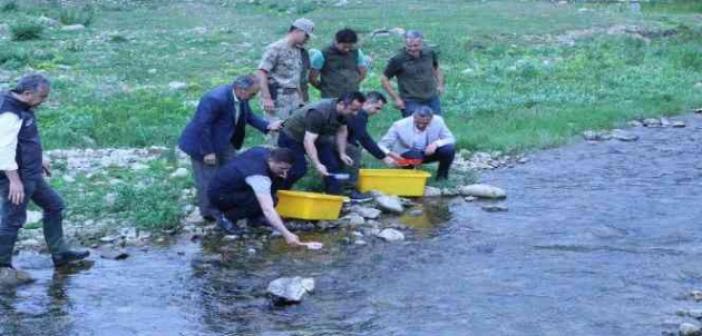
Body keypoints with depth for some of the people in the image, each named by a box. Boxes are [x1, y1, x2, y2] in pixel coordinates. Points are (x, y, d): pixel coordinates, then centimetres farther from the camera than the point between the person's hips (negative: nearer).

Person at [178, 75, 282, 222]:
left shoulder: (241, 97, -8)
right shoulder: (216, 99, -34)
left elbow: (248, 115, 8)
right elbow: (202, 126, -30)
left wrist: (267, 126, -7)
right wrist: (207, 152, -26)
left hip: (225, 142, 9)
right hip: (203, 143, -9)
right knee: (209, 180, 0)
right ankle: (210, 213, 16)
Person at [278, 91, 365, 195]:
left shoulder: (344, 111, -13)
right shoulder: (318, 113, -37)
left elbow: (342, 132, 6)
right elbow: (308, 141, -40)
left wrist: (342, 154, 0)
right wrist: (317, 165, -46)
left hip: (317, 137, 8)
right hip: (291, 137, -8)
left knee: (334, 163, -6)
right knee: (299, 169, -22)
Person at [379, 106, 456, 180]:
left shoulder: (438, 121, -18)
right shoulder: (400, 125, -24)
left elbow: (450, 139, -10)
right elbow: (383, 145, -21)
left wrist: (436, 143, -31)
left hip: (430, 152, 2)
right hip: (407, 154, -2)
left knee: (449, 149, -25)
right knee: (414, 154, -37)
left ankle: (442, 176, 3)